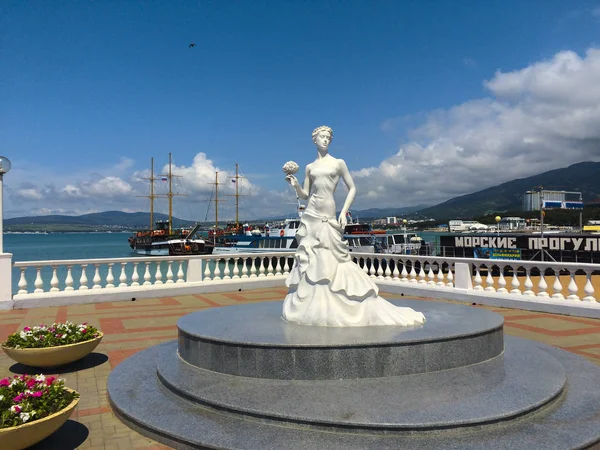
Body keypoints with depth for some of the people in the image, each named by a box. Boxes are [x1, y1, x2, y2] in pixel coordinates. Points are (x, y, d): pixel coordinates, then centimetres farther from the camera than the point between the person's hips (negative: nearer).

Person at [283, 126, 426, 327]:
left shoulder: (338, 163, 4)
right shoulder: (310, 167, 12)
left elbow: (352, 189, 4)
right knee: (309, 262, 3)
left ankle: (330, 309, 5)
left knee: (330, 262, -4)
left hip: (328, 218, -3)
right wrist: (295, 185, -7)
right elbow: (304, 195, 12)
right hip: (310, 216, 3)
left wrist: (344, 212, -6)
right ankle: (308, 307, 12)